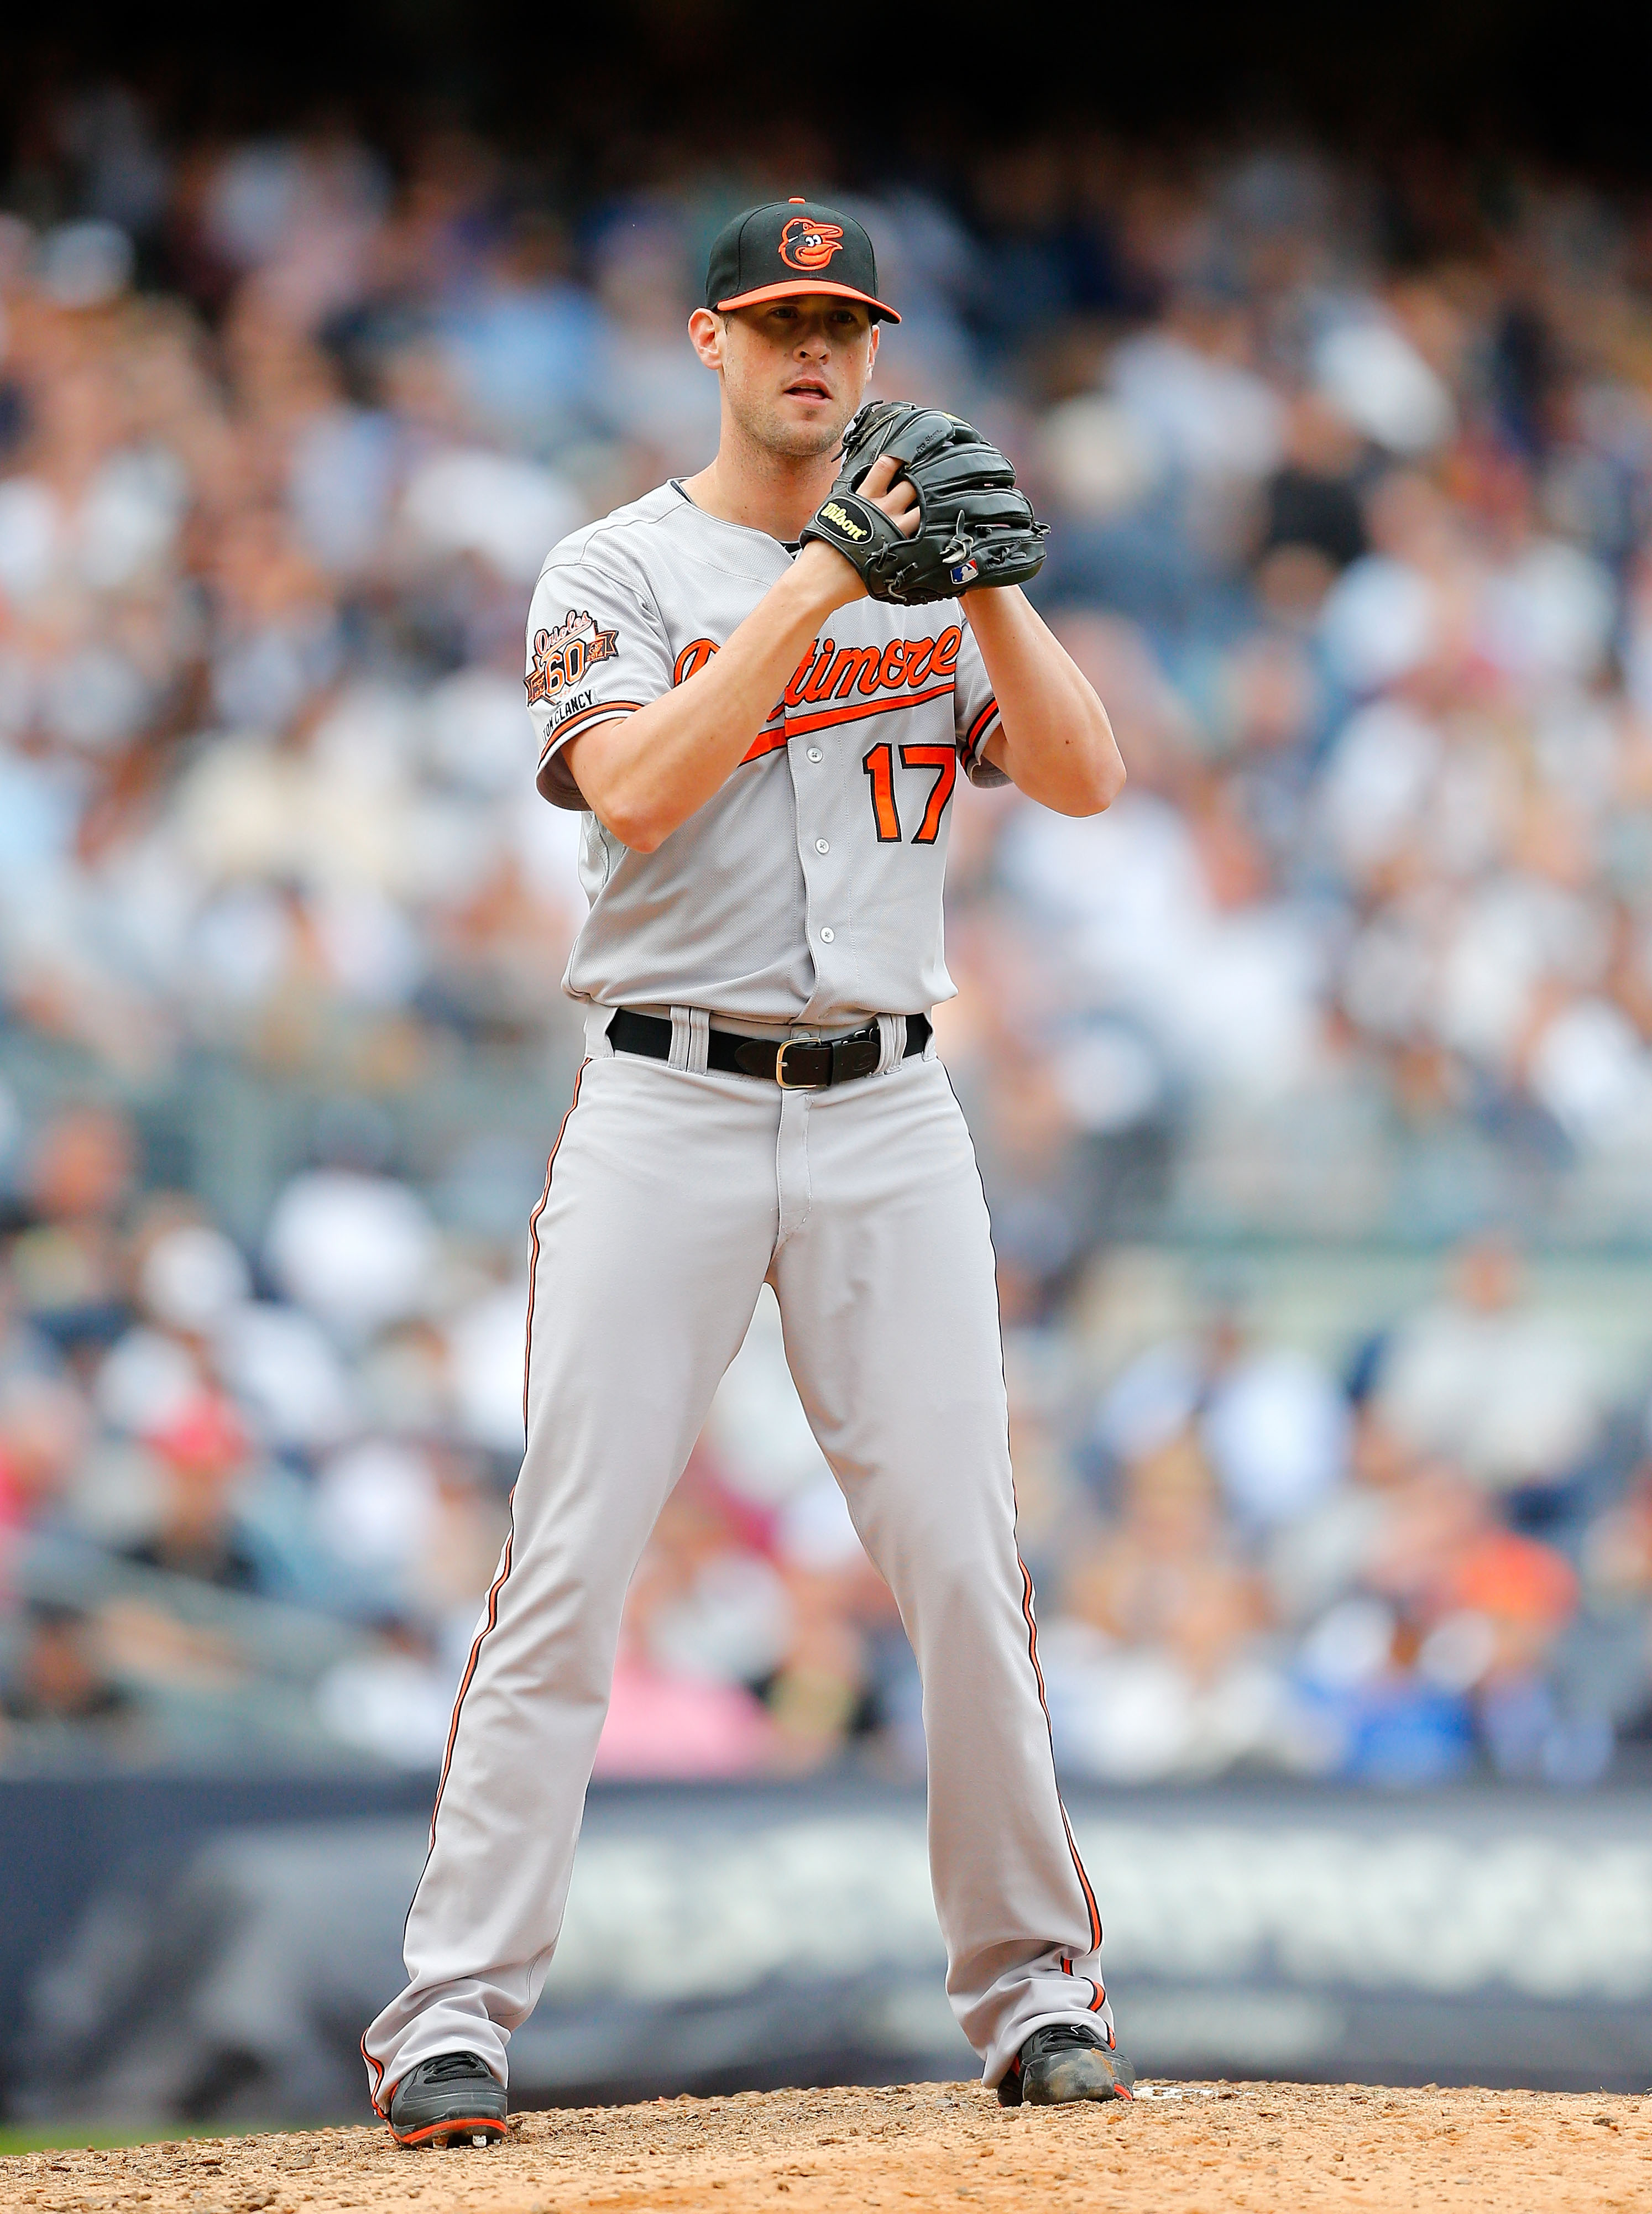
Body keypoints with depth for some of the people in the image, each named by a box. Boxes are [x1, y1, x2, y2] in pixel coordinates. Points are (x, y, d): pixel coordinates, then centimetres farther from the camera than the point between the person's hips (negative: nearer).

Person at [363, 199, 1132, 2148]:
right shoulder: (616, 573, 2)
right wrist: (820, 584, -18)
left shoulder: (932, 579, 13)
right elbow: (639, 792, -16)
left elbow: (1083, 777, 0)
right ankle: (453, 2019, -6)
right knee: (570, 1562, -7)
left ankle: (1033, 1989, 10)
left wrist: (980, 587, -12)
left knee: (961, 1556, -1)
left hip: (888, 1114, 3)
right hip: (666, 1108, -3)